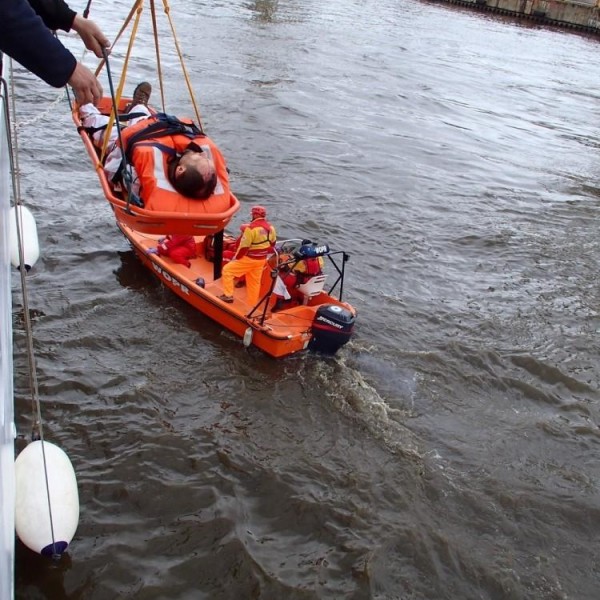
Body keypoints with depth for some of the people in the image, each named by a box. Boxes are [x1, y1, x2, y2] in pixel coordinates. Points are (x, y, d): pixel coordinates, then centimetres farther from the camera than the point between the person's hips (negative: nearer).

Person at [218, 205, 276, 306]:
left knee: (227, 270, 5)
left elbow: (244, 247, -20)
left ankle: (228, 296, 4)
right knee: (254, 282, 18)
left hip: (248, 259, -7)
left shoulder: (251, 228, -22)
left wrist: (236, 257, -6)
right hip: (262, 260, 7)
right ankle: (252, 304, 25)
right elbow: (272, 244, 13)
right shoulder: (270, 227, 2)